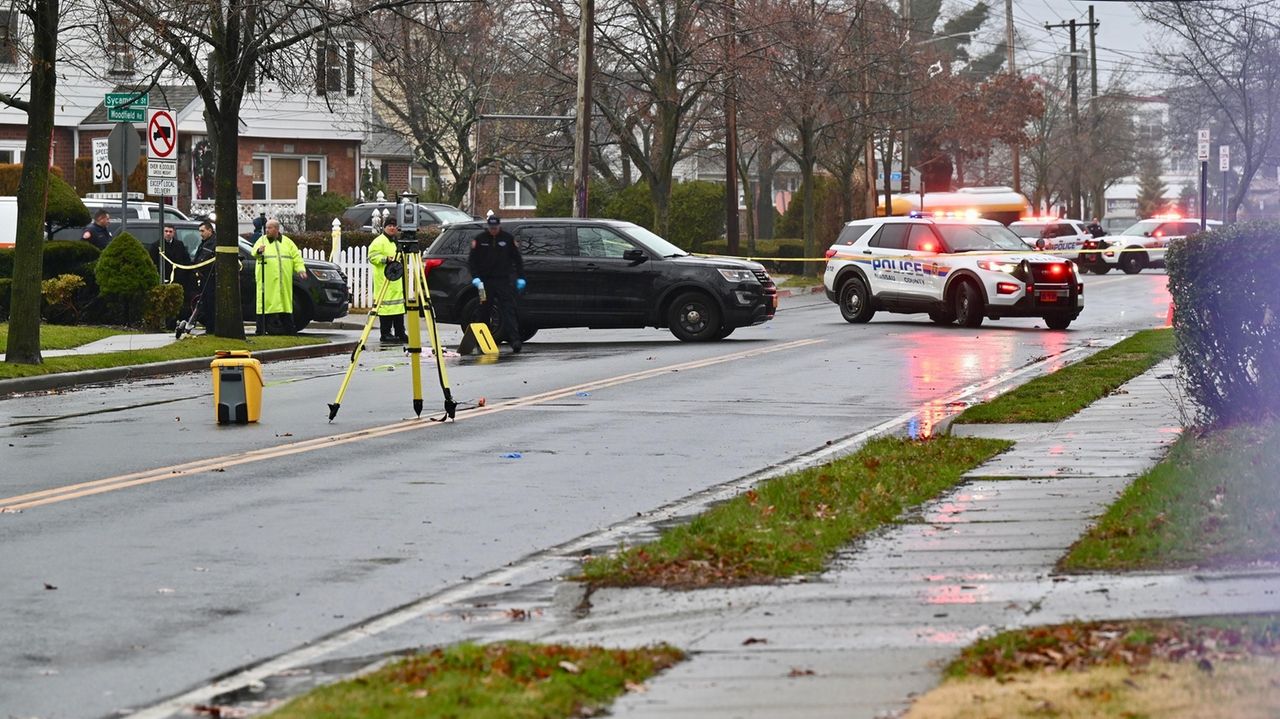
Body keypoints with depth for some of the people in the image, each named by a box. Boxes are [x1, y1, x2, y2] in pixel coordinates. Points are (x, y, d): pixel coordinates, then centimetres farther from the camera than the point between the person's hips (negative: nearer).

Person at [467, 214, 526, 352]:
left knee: (508, 310, -9)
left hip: (504, 280, -1)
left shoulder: (508, 238, 4)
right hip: (485, 281, 1)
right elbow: (471, 260, 4)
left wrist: (520, 277, 4)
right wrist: (475, 277, -8)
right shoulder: (479, 238, 2)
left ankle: (514, 339, -16)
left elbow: (517, 259, 10)